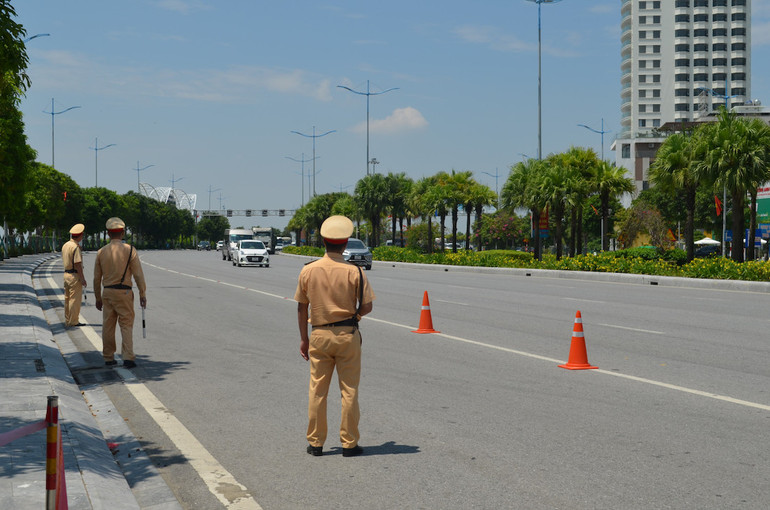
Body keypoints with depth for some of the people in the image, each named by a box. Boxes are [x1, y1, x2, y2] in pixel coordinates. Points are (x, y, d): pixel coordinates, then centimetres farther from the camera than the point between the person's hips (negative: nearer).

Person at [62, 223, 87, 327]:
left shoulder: (65, 245, 11)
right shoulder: (76, 247, -17)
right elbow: (77, 264, -20)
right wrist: (82, 278, -16)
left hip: (66, 274, 9)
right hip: (75, 276, -9)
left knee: (68, 299, 14)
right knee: (75, 299, -3)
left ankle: (67, 320, 21)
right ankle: (73, 322, -1)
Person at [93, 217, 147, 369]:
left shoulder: (101, 252, 4)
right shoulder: (129, 250, -6)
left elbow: (97, 278, 8)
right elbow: (138, 275, -7)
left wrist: (98, 298, 17)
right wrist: (142, 294, 1)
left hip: (107, 293, 3)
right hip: (124, 293, -3)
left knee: (108, 325, 10)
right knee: (127, 324, 0)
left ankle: (108, 358, 17)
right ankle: (128, 357, -9)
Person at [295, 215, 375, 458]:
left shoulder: (308, 270, -2)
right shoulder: (353, 272, -9)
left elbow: (302, 307, 4)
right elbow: (367, 306, -8)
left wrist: (303, 338, 13)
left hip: (319, 335, 2)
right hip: (347, 335, -2)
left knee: (317, 391, 10)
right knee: (349, 390, 5)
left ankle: (315, 443, 15)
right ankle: (349, 444, 8)